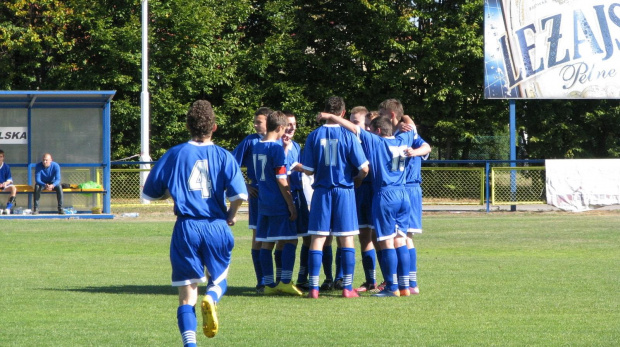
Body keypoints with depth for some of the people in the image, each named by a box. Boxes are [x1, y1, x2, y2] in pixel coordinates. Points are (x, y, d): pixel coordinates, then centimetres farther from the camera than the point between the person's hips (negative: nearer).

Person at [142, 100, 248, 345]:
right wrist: (231, 214, 8)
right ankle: (211, 298, -14)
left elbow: (150, 192, 9)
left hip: (187, 227, 0)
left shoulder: (175, 154, 3)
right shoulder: (224, 156, 1)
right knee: (219, 280, 21)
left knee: (187, 295, 5)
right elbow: (239, 194, -11)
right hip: (217, 227, 0)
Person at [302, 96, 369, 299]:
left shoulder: (314, 136, -2)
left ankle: (313, 288, -1)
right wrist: (356, 181, 13)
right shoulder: (348, 136, -6)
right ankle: (347, 288, 4)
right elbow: (364, 168, -8)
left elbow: (308, 170, -1)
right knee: (347, 239, 5)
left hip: (321, 192, 1)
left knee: (317, 239, 3)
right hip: (344, 191, -1)